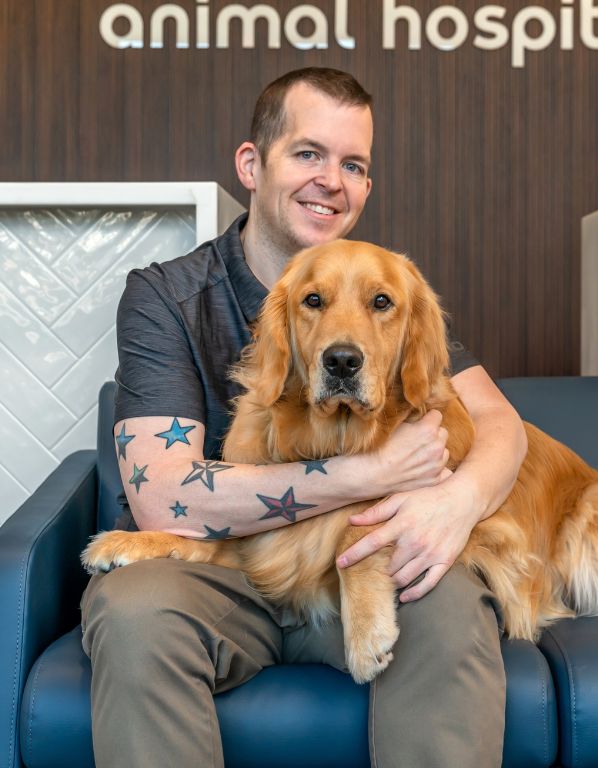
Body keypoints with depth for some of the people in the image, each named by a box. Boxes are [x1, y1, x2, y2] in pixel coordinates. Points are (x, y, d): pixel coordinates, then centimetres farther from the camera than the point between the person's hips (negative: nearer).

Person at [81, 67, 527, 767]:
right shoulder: (163, 297, -7)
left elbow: (498, 421, -1)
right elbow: (165, 501, -19)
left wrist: (460, 496, -27)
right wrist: (372, 473, -21)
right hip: (213, 571, -1)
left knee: (453, 605, -29)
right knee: (133, 609, -34)